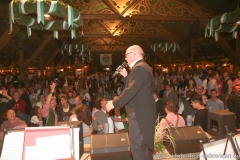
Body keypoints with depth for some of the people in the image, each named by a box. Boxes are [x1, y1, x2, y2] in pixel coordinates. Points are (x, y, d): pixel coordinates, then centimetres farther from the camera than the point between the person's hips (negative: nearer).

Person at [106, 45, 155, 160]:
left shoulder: (139, 68, -18)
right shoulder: (143, 67, 16)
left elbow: (131, 90, -26)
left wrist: (114, 104, -21)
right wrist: (126, 76, 10)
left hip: (139, 113, -11)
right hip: (143, 111, 11)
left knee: (137, 146, -2)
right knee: (144, 144, 21)